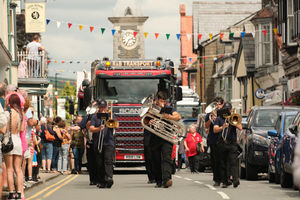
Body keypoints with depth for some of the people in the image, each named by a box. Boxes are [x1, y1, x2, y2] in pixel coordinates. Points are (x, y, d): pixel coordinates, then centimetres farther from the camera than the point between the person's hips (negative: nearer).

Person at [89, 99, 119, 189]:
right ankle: (101, 182, 5)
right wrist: (98, 129, -21)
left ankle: (109, 178, -29)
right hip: (97, 143, 1)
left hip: (109, 143, -1)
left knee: (108, 161, -17)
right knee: (99, 163, 1)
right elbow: (91, 129, -2)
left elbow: (117, 126, 1)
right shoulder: (95, 117, 12)